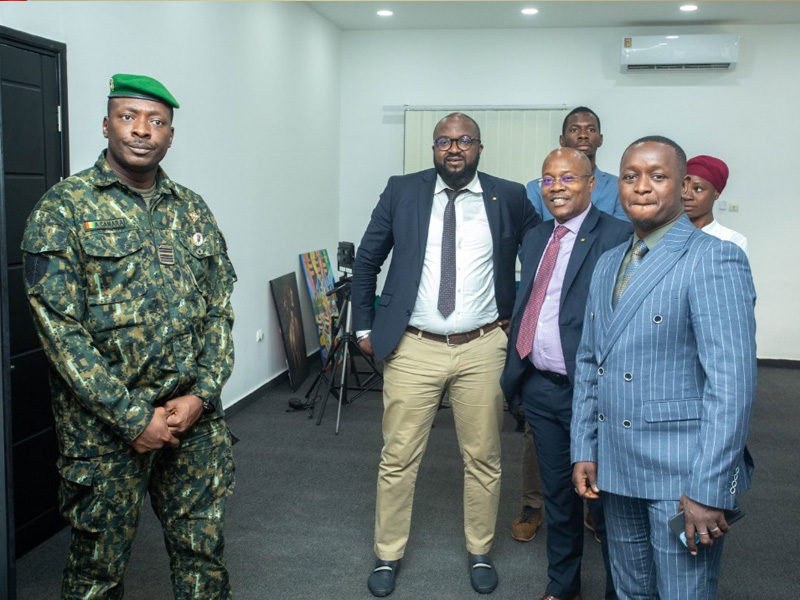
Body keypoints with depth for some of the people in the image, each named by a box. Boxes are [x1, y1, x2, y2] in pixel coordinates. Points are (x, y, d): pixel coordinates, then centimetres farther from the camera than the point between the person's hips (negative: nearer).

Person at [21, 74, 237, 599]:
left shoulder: (194, 211, 8)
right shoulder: (63, 209, -6)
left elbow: (220, 310, 8)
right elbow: (60, 327, -12)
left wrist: (202, 395, -5)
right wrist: (134, 417, -14)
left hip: (197, 418, 4)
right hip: (106, 426, -3)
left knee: (204, 554, 13)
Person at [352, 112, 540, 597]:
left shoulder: (509, 198, 2)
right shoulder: (402, 192, 3)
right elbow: (367, 261, 9)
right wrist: (365, 326, 8)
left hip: (483, 349, 1)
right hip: (413, 348, 0)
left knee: (484, 458, 11)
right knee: (399, 458, 7)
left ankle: (481, 553, 32)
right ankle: (389, 555, 26)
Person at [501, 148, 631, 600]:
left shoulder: (618, 237, -12)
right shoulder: (535, 239, 13)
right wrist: (514, 370, 16)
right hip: (539, 388, 7)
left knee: (603, 499, 8)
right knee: (557, 494, 21)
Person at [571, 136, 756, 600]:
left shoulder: (714, 259, -11)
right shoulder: (608, 265, 12)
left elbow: (732, 382, -16)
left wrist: (709, 490, -19)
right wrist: (584, 450, 9)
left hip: (681, 474, -6)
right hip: (616, 470, 7)